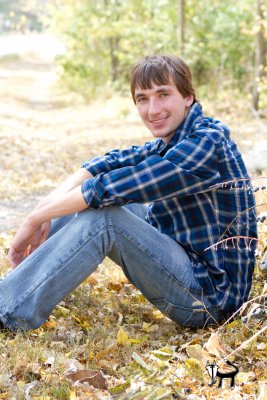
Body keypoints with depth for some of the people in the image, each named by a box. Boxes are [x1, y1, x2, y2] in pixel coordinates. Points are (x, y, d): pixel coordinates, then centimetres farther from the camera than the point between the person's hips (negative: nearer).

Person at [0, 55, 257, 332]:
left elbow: (114, 186, -26)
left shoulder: (207, 141, -21)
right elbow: (113, 162, -1)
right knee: (89, 202, 9)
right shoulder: (175, 139, 8)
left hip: (212, 293, -9)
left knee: (102, 215, -25)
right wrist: (47, 206, -16)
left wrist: (36, 219, -19)